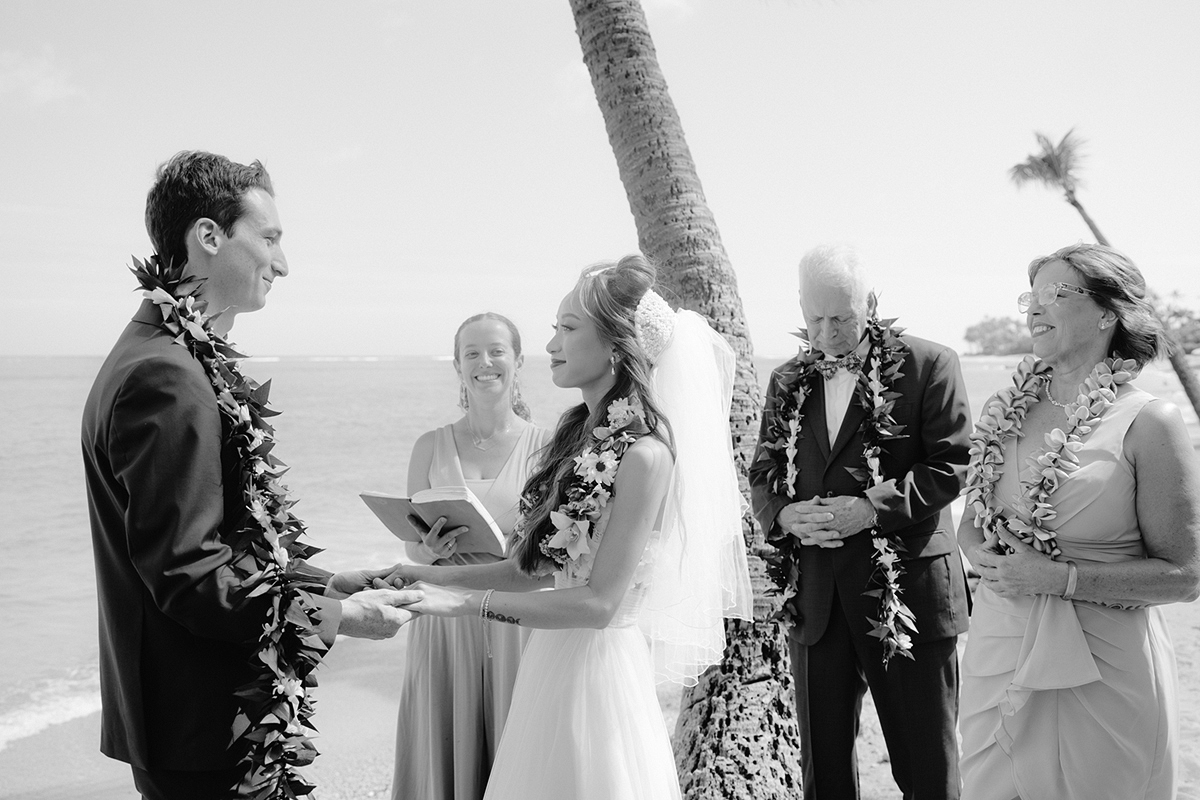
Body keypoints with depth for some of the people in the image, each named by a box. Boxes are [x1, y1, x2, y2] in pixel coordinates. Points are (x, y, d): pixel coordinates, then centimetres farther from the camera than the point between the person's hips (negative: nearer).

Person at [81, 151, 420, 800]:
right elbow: (186, 573, -24)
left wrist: (320, 583, 8)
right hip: (207, 731, -10)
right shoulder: (167, 377, -23)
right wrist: (335, 616, -19)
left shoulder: (173, 356, 10)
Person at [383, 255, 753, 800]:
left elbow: (599, 602, -19)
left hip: (597, 658, -7)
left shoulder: (643, 452, -18)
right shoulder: (578, 432, 5)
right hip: (548, 656, 7)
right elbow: (534, 567, 9)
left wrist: (466, 602, -19)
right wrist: (433, 577, 1)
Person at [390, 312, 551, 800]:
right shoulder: (431, 447, 3)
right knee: (443, 750, 8)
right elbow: (411, 547, 7)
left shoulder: (544, 446, -3)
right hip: (445, 617, 2)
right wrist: (430, 549, -14)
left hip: (517, 619, -1)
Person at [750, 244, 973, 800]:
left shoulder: (928, 365, -3)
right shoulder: (788, 382, 12)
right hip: (814, 593, 4)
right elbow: (762, 475, 13)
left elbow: (950, 467, -8)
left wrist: (872, 509, -19)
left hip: (906, 587, -4)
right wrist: (785, 515, -9)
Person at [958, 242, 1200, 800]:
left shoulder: (1148, 423, -11)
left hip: (1099, 667, -4)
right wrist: (983, 555, -7)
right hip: (999, 650, 5)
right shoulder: (1007, 411, 4)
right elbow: (971, 520, 15)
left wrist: (1059, 578, -19)